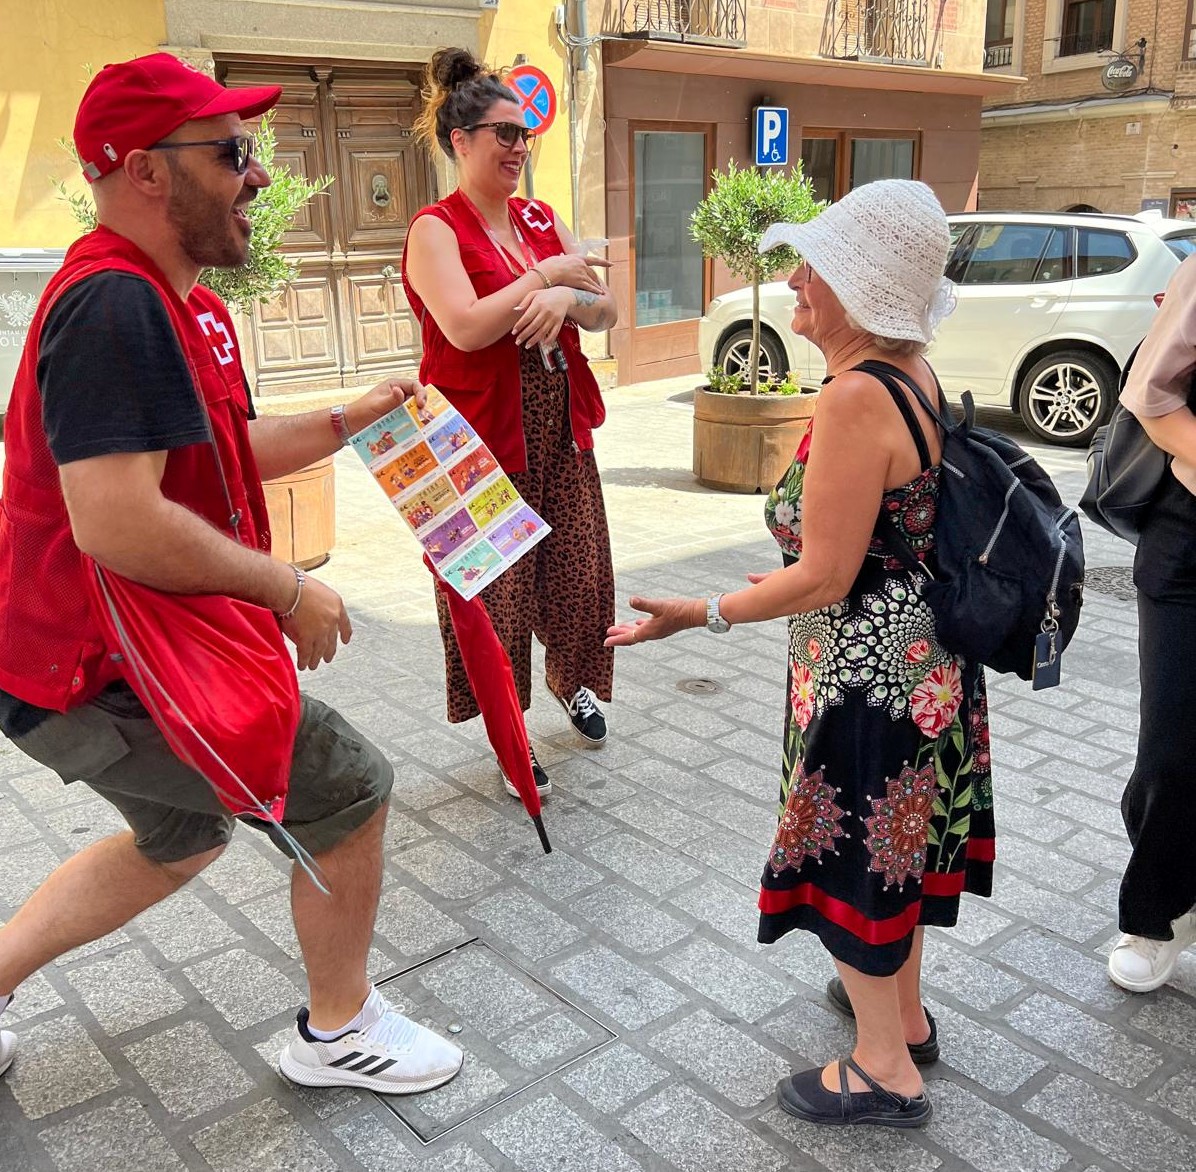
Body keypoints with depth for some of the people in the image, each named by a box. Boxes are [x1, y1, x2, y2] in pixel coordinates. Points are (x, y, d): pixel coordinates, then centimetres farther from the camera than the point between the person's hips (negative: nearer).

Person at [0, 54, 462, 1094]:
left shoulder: (181, 304, 10)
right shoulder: (113, 303, -23)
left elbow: (225, 453, 20)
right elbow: (116, 520, -33)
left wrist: (355, 420, 11)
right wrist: (291, 590, -22)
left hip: (90, 652, 11)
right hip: (102, 674, -11)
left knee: (184, 839, 27)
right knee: (348, 788, -2)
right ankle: (340, 1030, 20)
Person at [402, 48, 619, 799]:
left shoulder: (541, 220, 11)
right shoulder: (436, 229, -8)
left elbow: (607, 312, 6)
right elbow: (466, 327, -24)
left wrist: (567, 298, -17)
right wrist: (545, 276, -14)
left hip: (561, 429, 6)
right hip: (484, 436, -6)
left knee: (580, 574, 12)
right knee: (497, 592, 3)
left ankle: (571, 680, 42)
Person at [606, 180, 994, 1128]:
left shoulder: (857, 395, -26)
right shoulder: (915, 374, 1)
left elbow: (823, 579, -24)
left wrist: (703, 614, -14)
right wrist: (806, 570, 22)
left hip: (866, 672, -9)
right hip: (926, 657, 9)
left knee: (851, 854, 9)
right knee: (895, 838, 24)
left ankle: (885, 1069, 29)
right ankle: (904, 1010, 46)